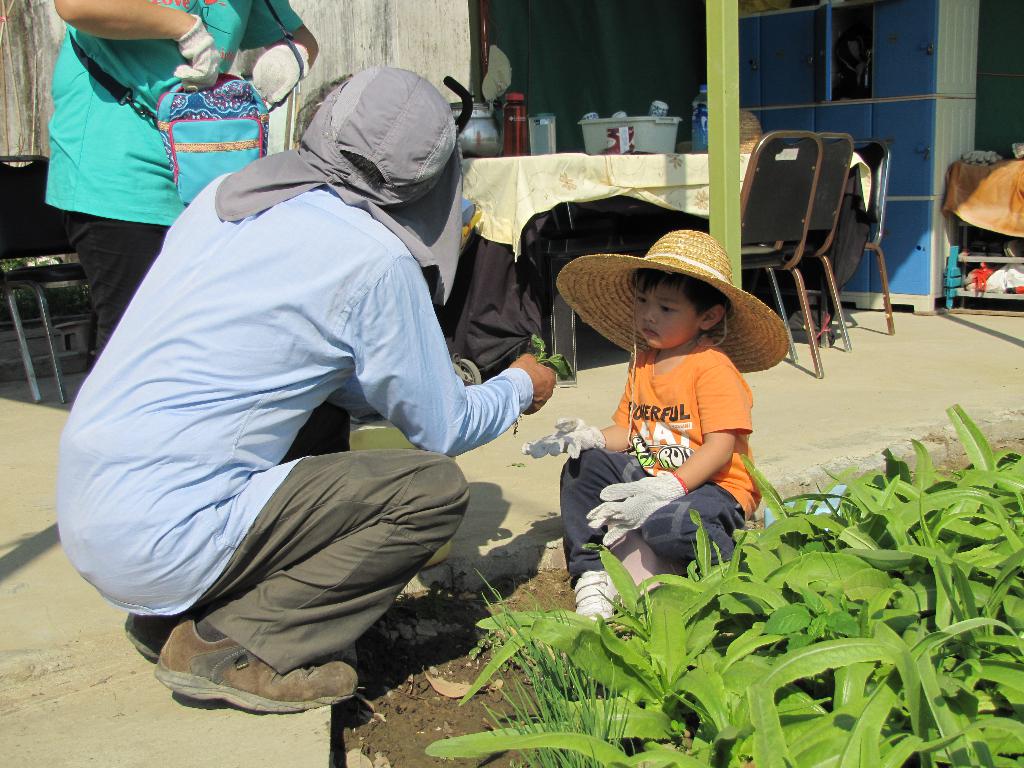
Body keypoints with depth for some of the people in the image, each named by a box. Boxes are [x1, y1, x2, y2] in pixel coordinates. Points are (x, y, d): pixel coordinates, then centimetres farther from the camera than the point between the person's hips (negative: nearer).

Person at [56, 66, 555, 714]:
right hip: (159, 545, -8)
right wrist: (521, 387, 20)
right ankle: (231, 646, -5)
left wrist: (422, 382, 30)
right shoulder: (375, 259, -12)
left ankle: (172, 614, 18)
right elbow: (445, 429, -1)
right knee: (436, 489, -5)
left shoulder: (228, 195, 9)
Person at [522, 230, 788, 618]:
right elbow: (627, 432, 10)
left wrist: (671, 487, -32)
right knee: (585, 467, -6)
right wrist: (590, 437, -11)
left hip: (714, 485, -8)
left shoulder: (713, 367, -14)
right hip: (651, 476, 8)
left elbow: (721, 447, -21)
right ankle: (592, 571, -7)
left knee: (666, 524, -36)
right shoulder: (642, 362, 10)